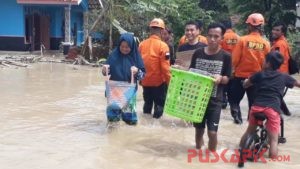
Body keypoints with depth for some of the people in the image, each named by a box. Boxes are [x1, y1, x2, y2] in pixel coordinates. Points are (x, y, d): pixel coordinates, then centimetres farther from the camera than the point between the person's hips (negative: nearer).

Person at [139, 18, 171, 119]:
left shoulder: (142, 44, -1)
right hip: (159, 81, -5)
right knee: (159, 105, 7)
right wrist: (169, 81, -7)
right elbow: (165, 67, -17)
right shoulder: (162, 45, -15)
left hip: (145, 81, 5)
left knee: (147, 103, 19)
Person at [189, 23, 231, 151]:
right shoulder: (198, 53, 1)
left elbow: (227, 79, -1)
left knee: (212, 132, -7)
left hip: (214, 100, -2)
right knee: (199, 129, 13)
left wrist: (220, 78, -23)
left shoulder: (225, 56, -5)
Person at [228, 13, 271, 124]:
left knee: (234, 98, 18)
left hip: (241, 75, -2)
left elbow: (235, 59, -10)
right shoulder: (266, 43, -6)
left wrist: (233, 69, 9)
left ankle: (237, 115, 3)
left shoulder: (243, 40, -12)